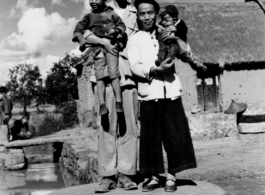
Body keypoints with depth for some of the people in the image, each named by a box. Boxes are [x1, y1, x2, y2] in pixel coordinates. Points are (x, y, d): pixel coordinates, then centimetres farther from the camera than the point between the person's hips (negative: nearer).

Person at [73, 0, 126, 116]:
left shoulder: (111, 13, 14)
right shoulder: (89, 17, 19)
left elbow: (122, 25, 10)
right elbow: (78, 29, 12)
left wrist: (117, 30, -12)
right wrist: (80, 38, -8)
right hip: (96, 47, 2)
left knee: (114, 73, -14)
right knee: (99, 75, -8)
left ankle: (119, 102, -14)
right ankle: (102, 105, -12)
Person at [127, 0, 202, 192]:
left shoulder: (166, 35, 16)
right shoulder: (134, 39, 7)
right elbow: (135, 67, -5)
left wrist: (176, 41, 1)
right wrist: (155, 70, -21)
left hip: (171, 92, 2)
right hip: (149, 94, -2)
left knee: (175, 135, -1)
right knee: (151, 137, 0)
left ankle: (171, 177, 9)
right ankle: (154, 177, 12)